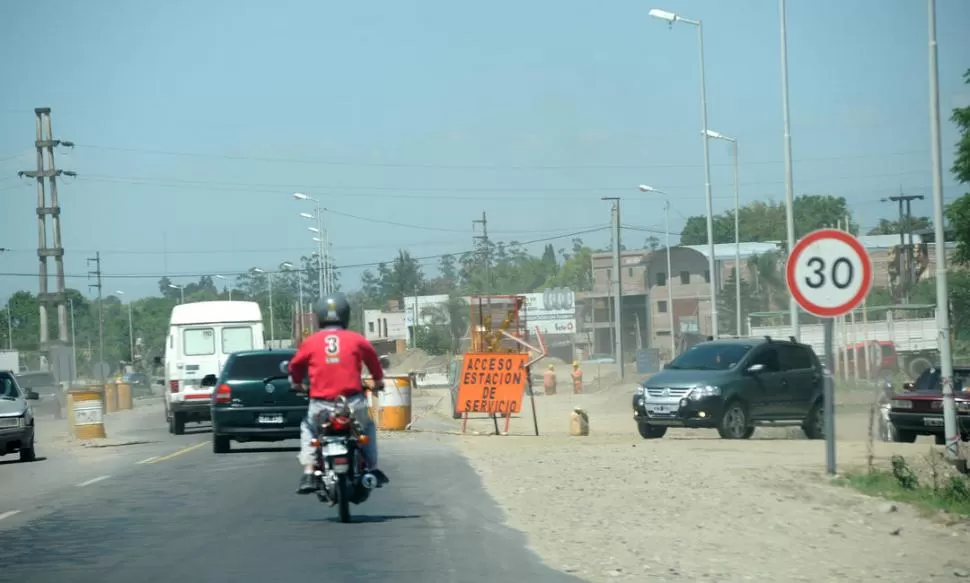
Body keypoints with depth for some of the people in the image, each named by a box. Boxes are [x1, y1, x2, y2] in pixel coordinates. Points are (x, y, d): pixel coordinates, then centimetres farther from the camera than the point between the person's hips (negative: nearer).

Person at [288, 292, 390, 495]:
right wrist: (378, 380, 38)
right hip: (353, 402, 0)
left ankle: (308, 474, 11)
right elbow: (372, 358, 18)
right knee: (367, 427, 30)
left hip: (321, 404, 0)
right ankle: (373, 470, 22)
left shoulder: (310, 342, 2)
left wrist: (298, 383, 36)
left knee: (307, 428, 27)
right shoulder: (356, 340, 2)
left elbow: (296, 365, 14)